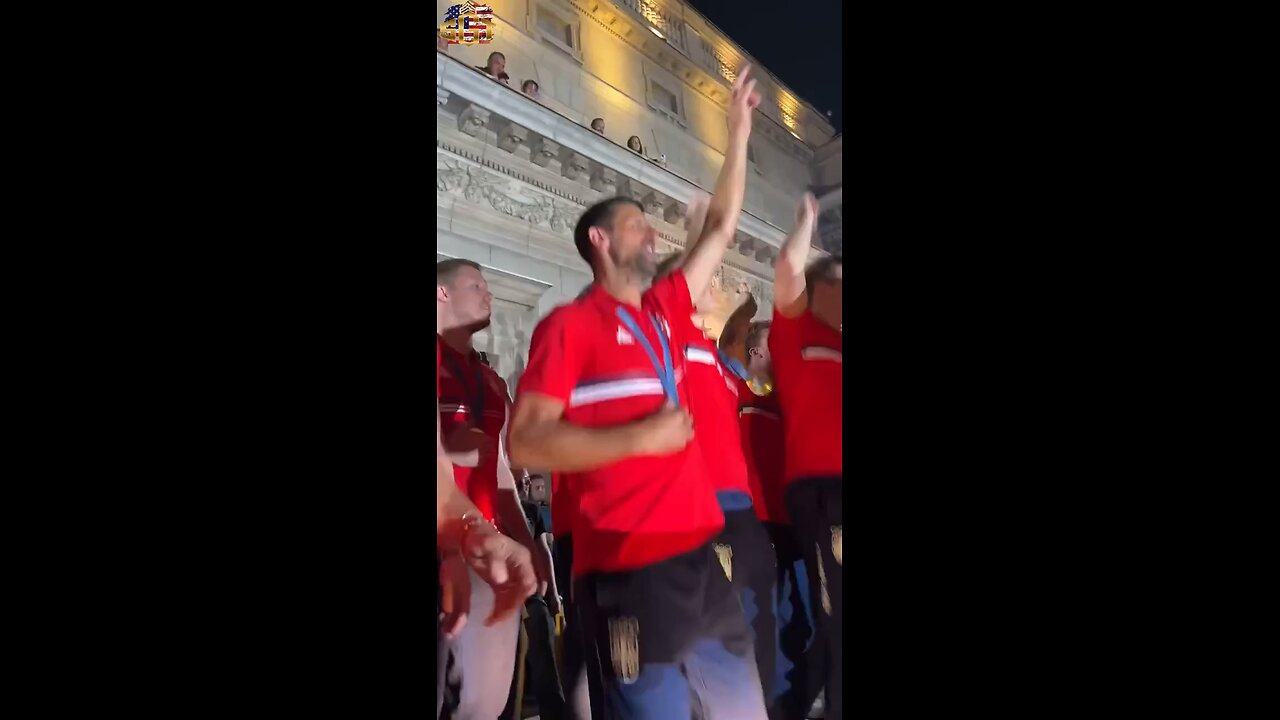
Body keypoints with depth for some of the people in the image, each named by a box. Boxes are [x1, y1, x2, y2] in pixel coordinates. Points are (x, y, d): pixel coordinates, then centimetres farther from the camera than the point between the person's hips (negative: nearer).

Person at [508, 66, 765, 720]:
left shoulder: (664, 310, 17)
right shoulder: (568, 325, -2)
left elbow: (721, 228, 27)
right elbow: (525, 442, -11)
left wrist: (739, 131, 30)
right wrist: (640, 437, -15)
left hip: (701, 556, 8)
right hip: (628, 572, -7)